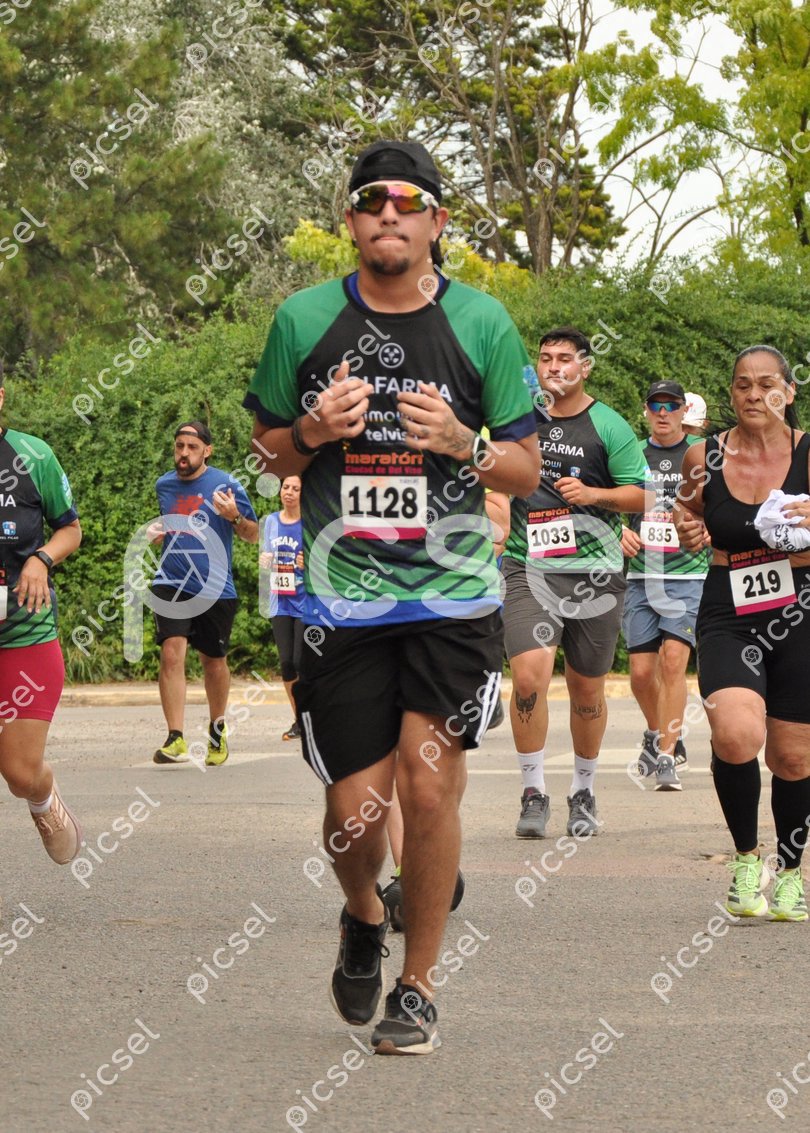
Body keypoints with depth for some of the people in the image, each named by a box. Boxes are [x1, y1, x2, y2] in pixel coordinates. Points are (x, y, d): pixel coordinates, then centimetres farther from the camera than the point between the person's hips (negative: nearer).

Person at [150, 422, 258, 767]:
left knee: (214, 661, 11)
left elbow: (253, 535, 1)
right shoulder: (164, 485, 9)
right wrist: (158, 533, 5)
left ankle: (217, 729, 34)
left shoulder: (225, 485, -3)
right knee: (171, 653, -17)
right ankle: (175, 739, -21)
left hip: (215, 587, -2)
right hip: (171, 584, 2)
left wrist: (234, 516, -19)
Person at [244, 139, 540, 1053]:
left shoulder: (482, 323, 2)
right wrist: (312, 431, -8)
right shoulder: (304, 320, 3)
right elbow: (268, 452, 14)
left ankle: (418, 986, 8)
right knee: (356, 807, -1)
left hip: (454, 595, -1)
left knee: (430, 780, -10)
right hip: (341, 595, 1)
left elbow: (526, 470, 7)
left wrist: (461, 444, -13)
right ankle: (363, 918, 34)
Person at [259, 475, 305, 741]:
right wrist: (264, 561, -6)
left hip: (306, 601, -5)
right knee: (286, 662, 2)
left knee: (301, 661, -11)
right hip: (280, 601, 5)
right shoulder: (272, 521, 9)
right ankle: (299, 720, 14)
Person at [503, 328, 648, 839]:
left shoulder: (608, 427, 1)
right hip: (530, 568, 1)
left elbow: (642, 494, 0)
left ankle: (584, 792, 28)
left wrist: (593, 494, -15)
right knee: (529, 676, -18)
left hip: (595, 571, -1)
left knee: (587, 689, 9)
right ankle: (534, 793, -6)